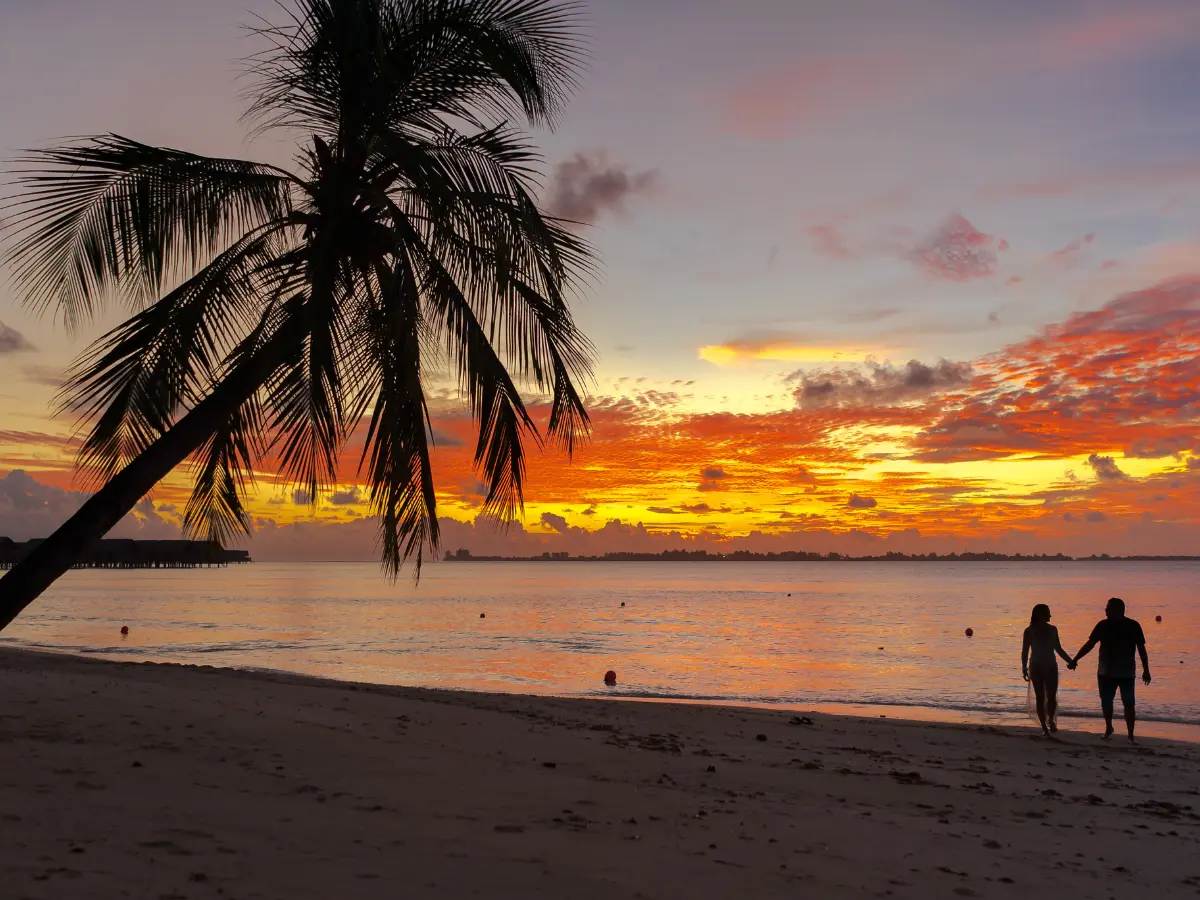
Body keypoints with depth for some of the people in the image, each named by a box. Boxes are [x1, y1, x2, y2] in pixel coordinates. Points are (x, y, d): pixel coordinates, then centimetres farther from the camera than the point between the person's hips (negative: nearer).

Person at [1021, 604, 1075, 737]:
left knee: (1051, 697, -5)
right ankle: (1045, 727, 8)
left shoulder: (1052, 630, 5)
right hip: (1036, 668, -2)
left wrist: (1070, 661, 9)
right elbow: (1025, 651, -2)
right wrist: (1024, 668, -9)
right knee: (1040, 698, 0)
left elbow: (1058, 649, 15)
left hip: (1051, 667, 2)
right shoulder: (1029, 631, -4)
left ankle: (1051, 720, 21)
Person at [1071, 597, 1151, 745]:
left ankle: (1131, 735, 5)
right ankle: (1108, 728, 29)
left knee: (1129, 704, -4)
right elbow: (1089, 644, 5)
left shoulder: (1133, 626, -6)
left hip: (1127, 673, -2)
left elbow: (1141, 649, 0)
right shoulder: (1103, 625, 0)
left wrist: (1146, 670, -1)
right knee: (1106, 701, 9)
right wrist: (1075, 660, 3)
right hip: (1106, 672, 3)